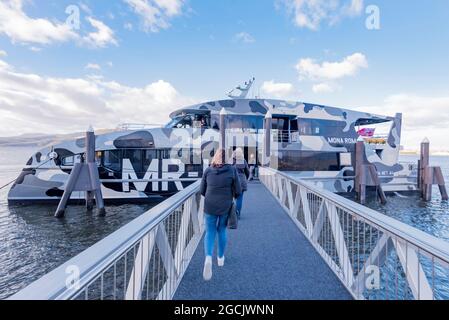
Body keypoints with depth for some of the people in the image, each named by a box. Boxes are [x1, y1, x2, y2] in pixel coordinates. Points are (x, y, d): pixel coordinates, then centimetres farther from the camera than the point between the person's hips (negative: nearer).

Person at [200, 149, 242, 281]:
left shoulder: (208, 170, -3)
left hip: (210, 207, 0)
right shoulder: (232, 170, -9)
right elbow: (238, 191, -7)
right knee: (222, 231, 20)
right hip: (226, 207, 0)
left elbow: (202, 191, 4)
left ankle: (208, 257, -10)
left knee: (210, 232, 13)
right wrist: (233, 197, 14)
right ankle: (221, 257, 35)